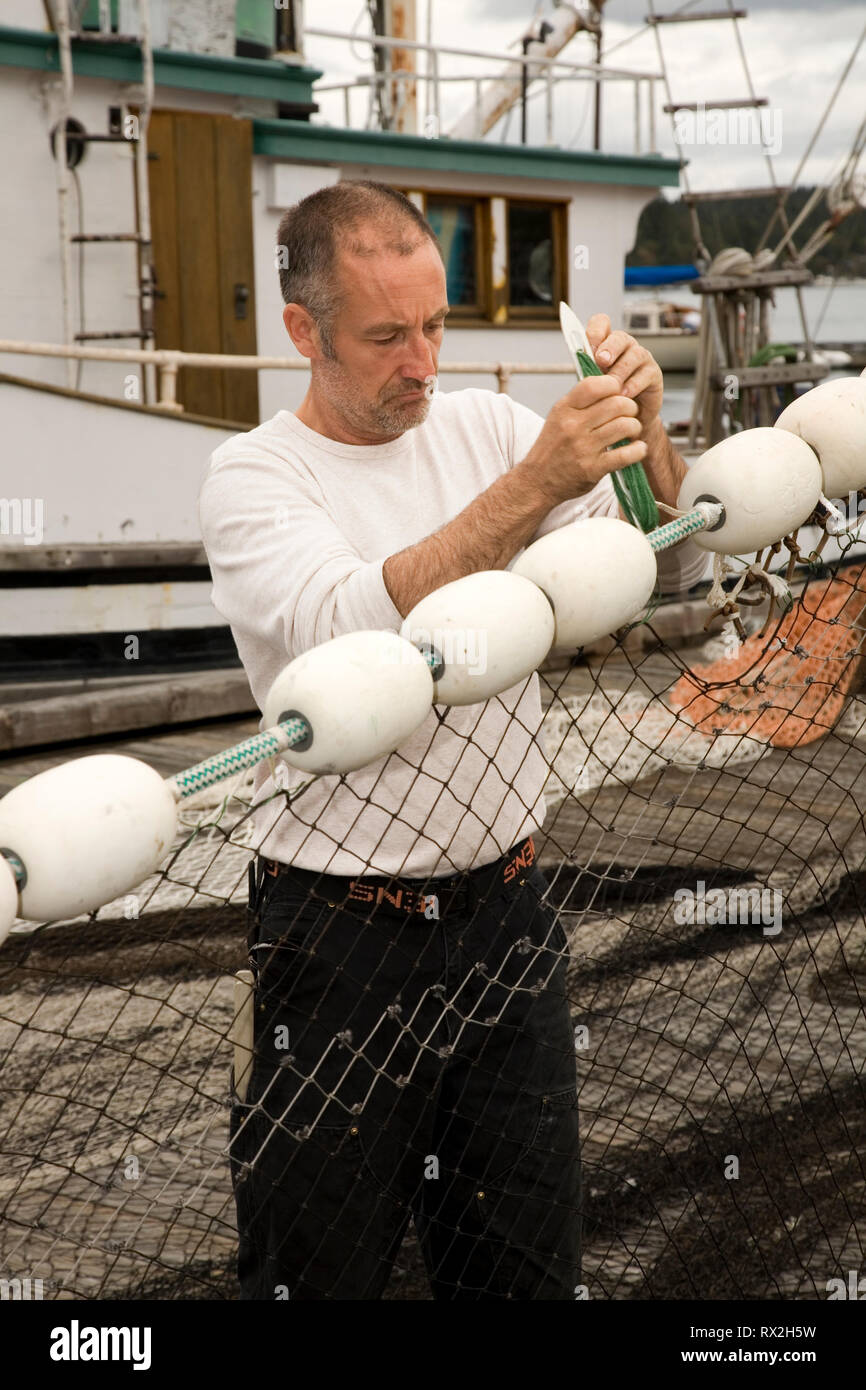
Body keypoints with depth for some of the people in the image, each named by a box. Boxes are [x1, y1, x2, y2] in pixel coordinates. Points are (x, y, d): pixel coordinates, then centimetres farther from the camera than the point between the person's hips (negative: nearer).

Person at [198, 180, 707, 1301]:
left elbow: (666, 567, 4)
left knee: (529, 1261, 15)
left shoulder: (486, 427, 6)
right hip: (343, 933, -4)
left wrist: (644, 428, -14)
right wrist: (537, 483, -31)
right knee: (323, 1261, 9)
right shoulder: (252, 475, -8)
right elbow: (352, 628, -26)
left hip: (506, 908, 4)